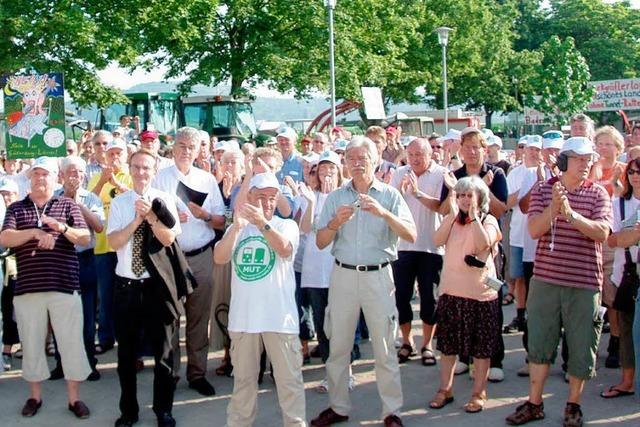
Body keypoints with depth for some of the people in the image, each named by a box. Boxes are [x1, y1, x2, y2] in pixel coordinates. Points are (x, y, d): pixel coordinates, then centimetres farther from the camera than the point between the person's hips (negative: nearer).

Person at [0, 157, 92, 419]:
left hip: (64, 286, -1)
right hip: (27, 288, 1)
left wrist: (62, 227, -20)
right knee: (31, 343, 9)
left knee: (71, 342, 1)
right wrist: (35, 232, -21)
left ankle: (74, 398, 13)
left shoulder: (68, 205, 8)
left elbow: (86, 239, -1)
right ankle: (35, 396, 25)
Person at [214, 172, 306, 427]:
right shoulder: (237, 228, 10)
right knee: (243, 377, 15)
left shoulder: (286, 225, 2)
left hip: (279, 316, -3)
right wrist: (236, 227, -20)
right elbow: (219, 258, -6)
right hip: (243, 315, 3)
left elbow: (284, 249, -20)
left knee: (288, 377, 2)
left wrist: (262, 223, -33)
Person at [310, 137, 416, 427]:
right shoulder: (335, 197, 7)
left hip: (378, 275, -2)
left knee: (384, 348, 1)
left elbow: (411, 236, -10)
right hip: (343, 275, 2)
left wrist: (384, 213, -23)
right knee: (338, 346, 8)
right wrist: (335, 222, -16)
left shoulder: (390, 195, 1)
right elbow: (320, 242, 3)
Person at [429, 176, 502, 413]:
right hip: (450, 290, 4)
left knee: (480, 347, 5)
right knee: (447, 344, 11)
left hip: (480, 292, -3)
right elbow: (437, 240, -10)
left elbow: (483, 244, -22)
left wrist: (473, 216, -18)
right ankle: (445, 389, 23)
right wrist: (453, 214, -14)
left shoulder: (488, 221, -2)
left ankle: (479, 393, 17)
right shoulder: (451, 220, 9)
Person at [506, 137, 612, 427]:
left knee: (581, 346, 6)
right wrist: (554, 207, -24)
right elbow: (533, 230, -7)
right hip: (546, 279, 1)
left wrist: (571, 214, -26)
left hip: (584, 283, 0)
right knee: (539, 342, 7)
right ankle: (534, 403, 19)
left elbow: (602, 232, -12)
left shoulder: (598, 194, 2)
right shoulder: (543, 190, 4)